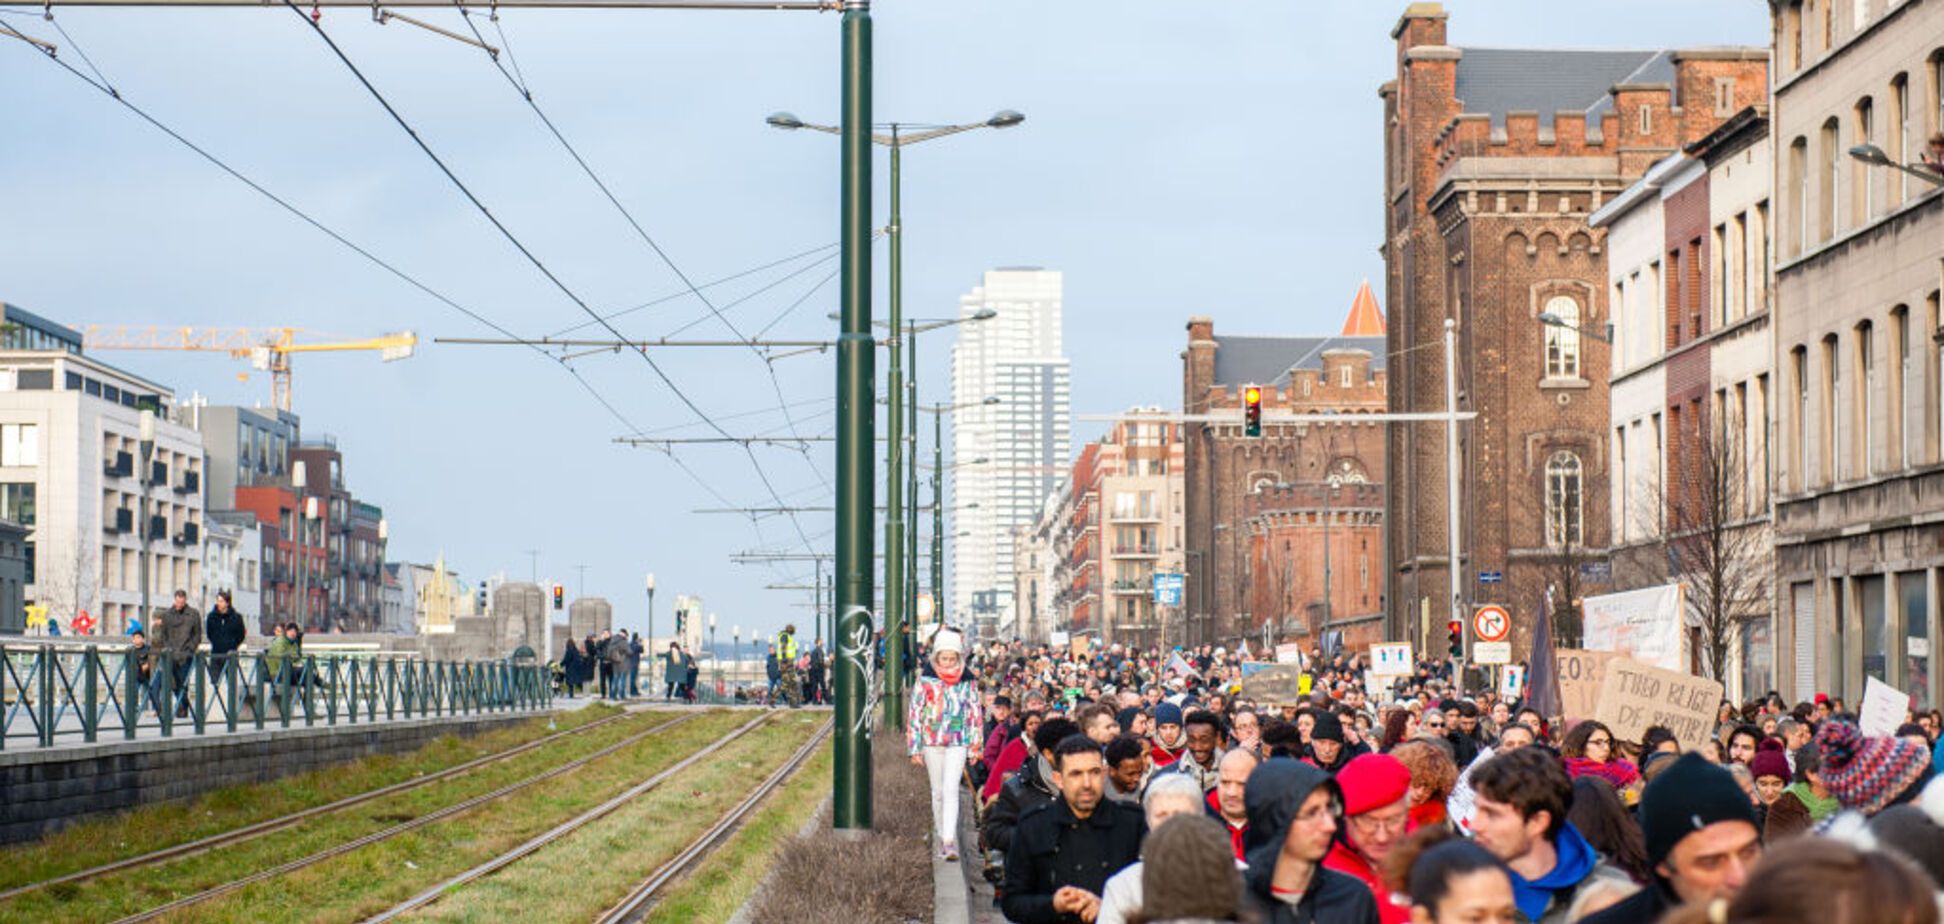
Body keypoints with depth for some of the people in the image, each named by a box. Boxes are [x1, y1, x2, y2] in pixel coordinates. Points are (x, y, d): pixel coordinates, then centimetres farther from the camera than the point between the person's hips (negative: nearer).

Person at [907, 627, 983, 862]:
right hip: (932, 742, 1)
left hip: (957, 743, -1)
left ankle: (949, 841, -21)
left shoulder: (968, 684, 4)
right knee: (938, 792, 9)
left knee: (951, 789, -14)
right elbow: (914, 716, 3)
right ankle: (942, 838, 21)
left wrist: (975, 748, 7)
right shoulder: (925, 683, 1)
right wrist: (915, 748, 0)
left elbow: (976, 716, 10)